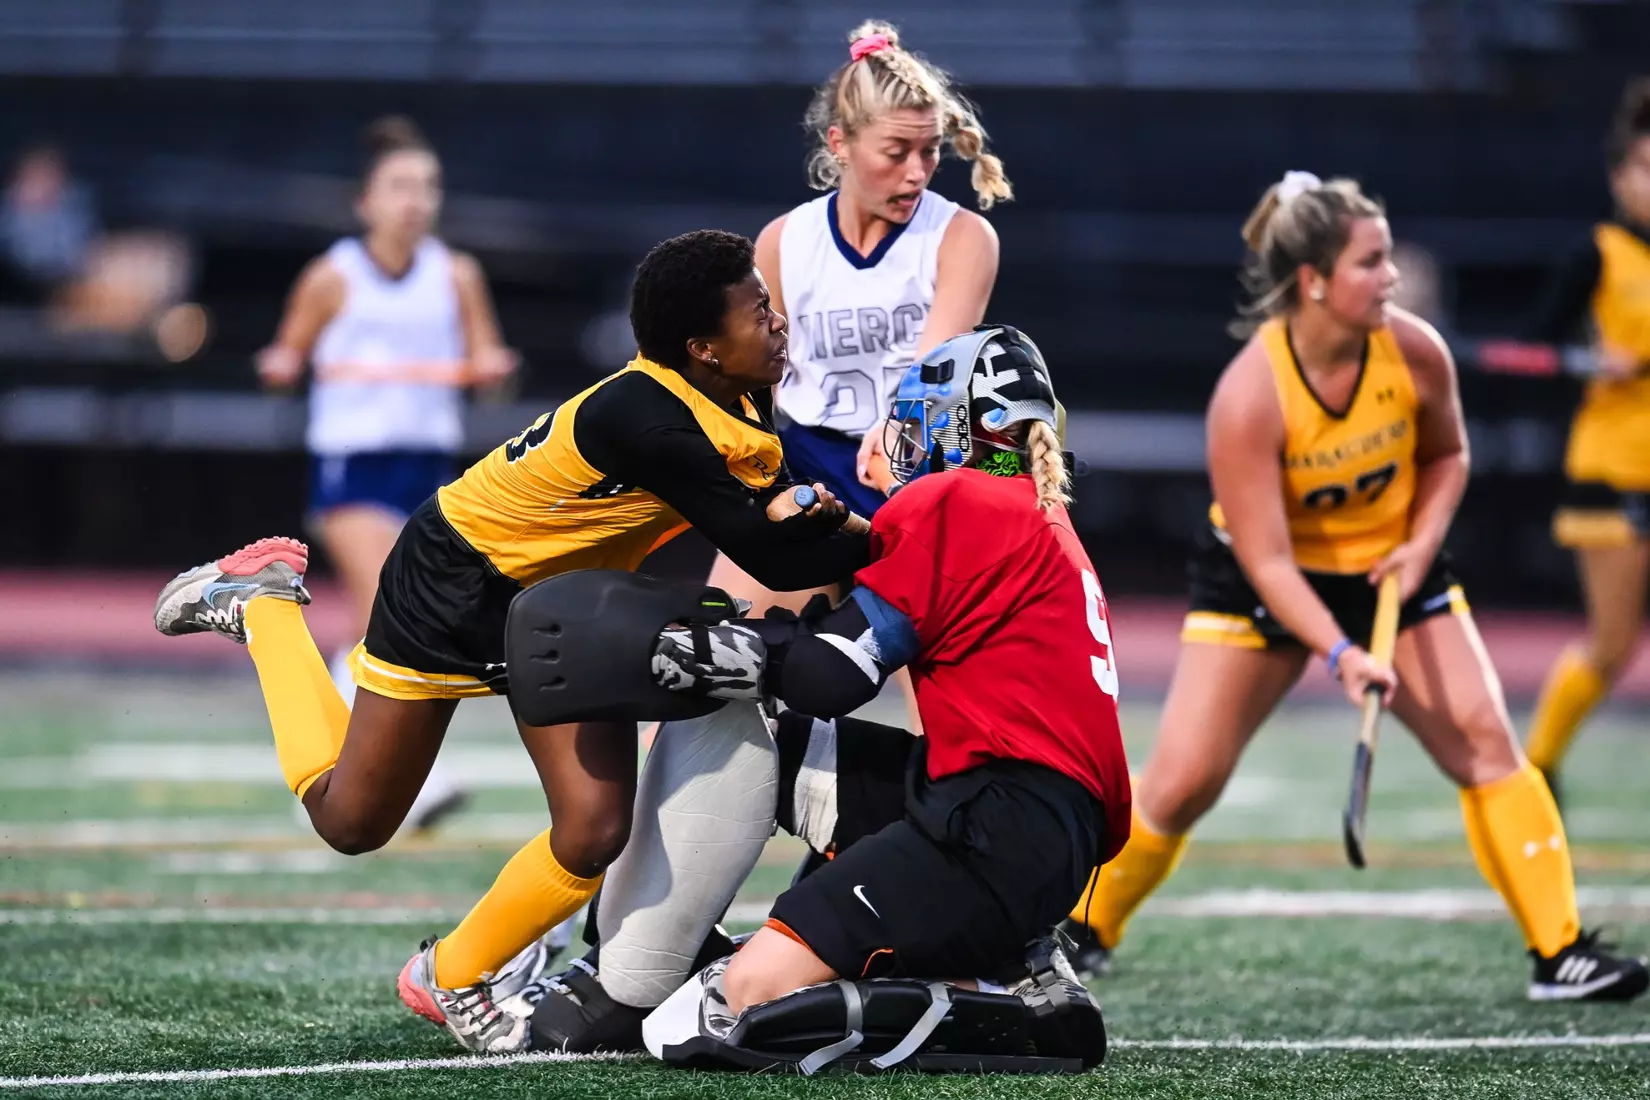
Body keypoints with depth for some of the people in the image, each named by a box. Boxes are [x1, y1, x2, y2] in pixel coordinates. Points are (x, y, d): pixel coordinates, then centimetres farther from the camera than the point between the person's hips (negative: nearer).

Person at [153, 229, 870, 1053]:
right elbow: (770, 560, -33)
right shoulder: (648, 420, -36)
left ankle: (452, 980, 15)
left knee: (596, 830, -9)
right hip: (458, 580, -7)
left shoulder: (739, 404, -11)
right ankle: (264, 605, 28)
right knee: (350, 821, 9)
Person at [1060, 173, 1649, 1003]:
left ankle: (1560, 953, -8)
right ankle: (1083, 932, 17)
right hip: (1260, 582, -3)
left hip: (1390, 569, 3)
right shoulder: (1248, 396, -29)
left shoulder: (1415, 353, -17)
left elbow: (1446, 454, 5)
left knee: (1485, 739, -12)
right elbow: (1266, 560, -26)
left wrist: (1423, 542, -11)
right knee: (1183, 778, -6)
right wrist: (1339, 654, -35)